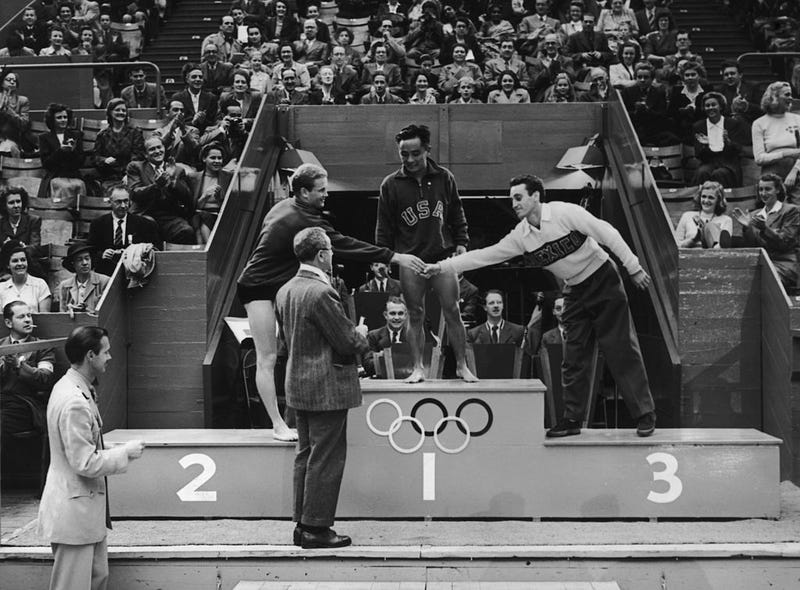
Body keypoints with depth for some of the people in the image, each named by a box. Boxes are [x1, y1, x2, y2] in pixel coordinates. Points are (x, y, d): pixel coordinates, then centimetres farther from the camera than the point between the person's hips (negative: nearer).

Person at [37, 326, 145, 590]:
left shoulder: (69, 388, 8)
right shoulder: (75, 402, -25)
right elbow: (85, 464, -24)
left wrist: (116, 451, 10)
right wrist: (125, 453, -12)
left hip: (86, 509, 10)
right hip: (73, 511, -10)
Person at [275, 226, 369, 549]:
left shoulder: (285, 292, 7)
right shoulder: (321, 293, -21)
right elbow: (348, 342, -19)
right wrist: (361, 334, 5)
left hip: (298, 385, 9)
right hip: (327, 388, -9)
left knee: (306, 456, 16)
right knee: (326, 459, -1)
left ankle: (303, 524, 22)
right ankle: (316, 529, 5)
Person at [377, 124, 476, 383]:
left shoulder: (444, 178, 3)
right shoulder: (391, 184, 0)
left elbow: (457, 215, 12)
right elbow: (384, 227, 5)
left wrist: (461, 242, 3)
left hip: (442, 255, 0)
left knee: (452, 311, 0)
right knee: (415, 315, 3)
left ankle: (462, 365, 9)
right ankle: (418, 368, 11)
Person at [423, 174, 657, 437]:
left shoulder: (565, 212, -18)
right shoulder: (521, 235, -2)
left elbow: (607, 234, -17)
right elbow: (484, 255, 0)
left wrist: (633, 267, -18)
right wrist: (442, 266, -5)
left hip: (604, 282, -6)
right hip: (576, 292, 6)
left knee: (622, 350, -5)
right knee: (573, 358, 4)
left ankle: (645, 415, 0)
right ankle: (572, 419, 12)